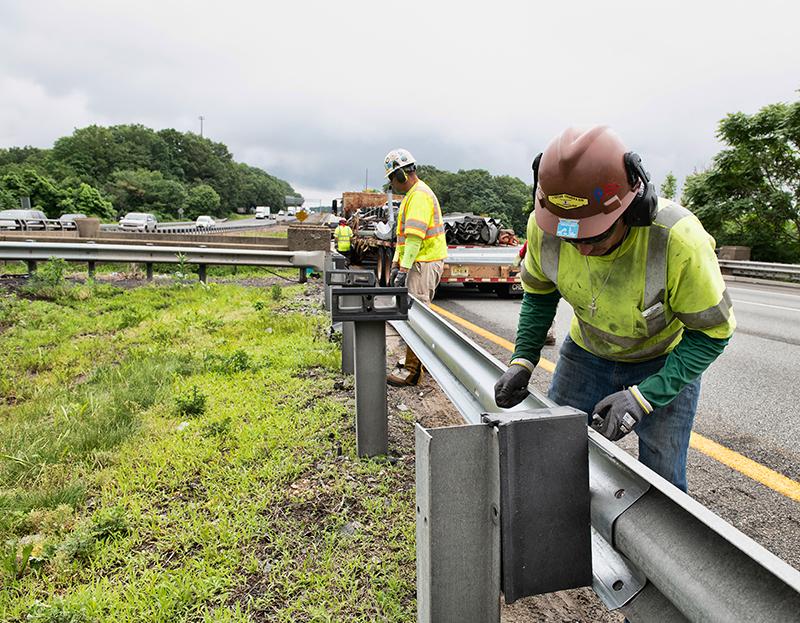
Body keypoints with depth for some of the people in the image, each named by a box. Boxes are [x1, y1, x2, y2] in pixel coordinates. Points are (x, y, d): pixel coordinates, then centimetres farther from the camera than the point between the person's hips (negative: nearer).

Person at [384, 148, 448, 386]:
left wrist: (404, 269, -25)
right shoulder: (411, 195, 20)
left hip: (425, 262, -11)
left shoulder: (419, 195, -15)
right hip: (422, 262, 11)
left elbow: (415, 236, -24)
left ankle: (411, 369, -7)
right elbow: (403, 234, 21)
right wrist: (396, 264, 18)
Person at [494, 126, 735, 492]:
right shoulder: (543, 225, -24)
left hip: (665, 362, -3)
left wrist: (643, 395, -31)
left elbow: (711, 332, -22)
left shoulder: (678, 238, -35)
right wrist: (523, 361, -15)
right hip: (586, 353, 3)